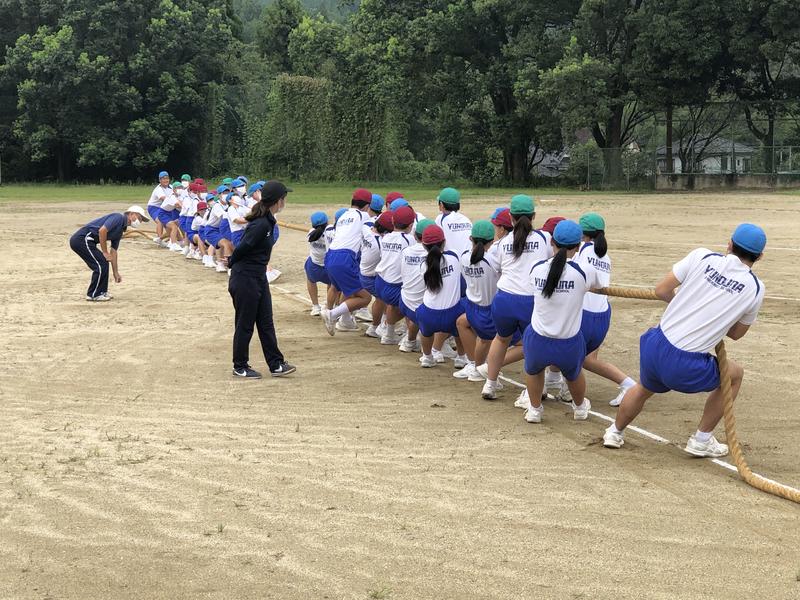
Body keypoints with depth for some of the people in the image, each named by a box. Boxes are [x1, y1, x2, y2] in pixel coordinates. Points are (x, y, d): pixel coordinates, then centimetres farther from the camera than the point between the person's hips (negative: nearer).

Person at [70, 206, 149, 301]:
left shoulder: (120, 231, 19)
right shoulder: (119, 217, -9)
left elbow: (113, 251, 24)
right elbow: (102, 230, -21)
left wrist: (116, 273, 25)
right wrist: (105, 252, -13)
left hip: (85, 241, 10)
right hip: (82, 239, -10)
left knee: (103, 264, 16)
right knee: (101, 265, -7)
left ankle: (101, 292, 25)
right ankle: (93, 295, 4)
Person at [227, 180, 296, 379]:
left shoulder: (267, 220, 5)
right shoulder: (261, 224, -25)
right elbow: (242, 248, -19)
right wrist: (231, 263, -3)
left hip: (258, 278, 9)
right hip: (245, 279, -9)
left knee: (266, 323, 12)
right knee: (245, 325, 5)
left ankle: (276, 364, 19)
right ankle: (240, 367, 20)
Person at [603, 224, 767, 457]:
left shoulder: (702, 256, 0)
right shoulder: (755, 288, -1)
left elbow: (661, 290, 2)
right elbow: (737, 333, 13)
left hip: (655, 347, 3)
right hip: (686, 367, -3)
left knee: (645, 388, 35)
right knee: (735, 374, 26)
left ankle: (615, 432, 53)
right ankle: (702, 440, 27)